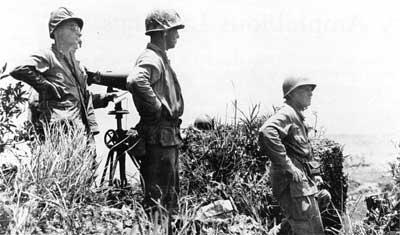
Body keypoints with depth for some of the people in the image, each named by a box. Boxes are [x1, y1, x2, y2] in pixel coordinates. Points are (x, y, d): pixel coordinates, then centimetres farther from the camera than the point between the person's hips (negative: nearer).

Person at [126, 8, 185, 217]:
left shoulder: (160, 58, 16)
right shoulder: (151, 58, -16)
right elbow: (135, 81, -36)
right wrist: (157, 107, -25)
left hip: (168, 136, 10)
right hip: (159, 136, -10)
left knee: (171, 192, 18)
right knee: (158, 198, -5)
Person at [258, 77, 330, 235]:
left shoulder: (297, 117, 21)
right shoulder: (286, 114, -13)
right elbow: (267, 132, -36)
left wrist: (311, 176, 22)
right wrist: (287, 166, -31)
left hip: (305, 185, 10)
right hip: (293, 186, -10)